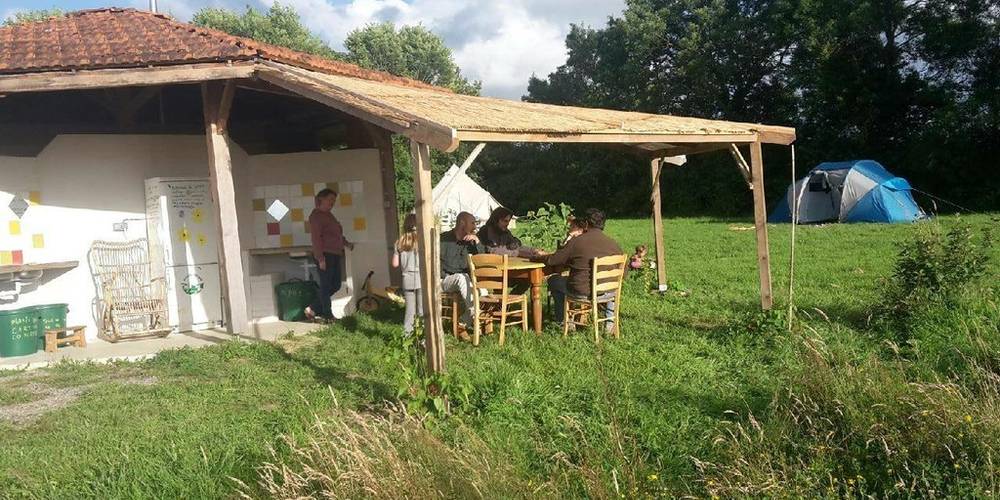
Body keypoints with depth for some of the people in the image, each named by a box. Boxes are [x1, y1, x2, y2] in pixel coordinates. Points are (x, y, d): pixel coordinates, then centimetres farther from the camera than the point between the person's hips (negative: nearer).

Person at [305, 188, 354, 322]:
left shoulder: (328, 215, 19)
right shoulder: (316, 216, -10)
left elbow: (337, 234, 29)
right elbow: (316, 237, -17)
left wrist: (346, 243, 12)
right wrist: (321, 259, -21)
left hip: (335, 255, 10)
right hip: (325, 255, -10)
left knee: (335, 285, 12)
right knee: (326, 285, -2)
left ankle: (312, 309, 19)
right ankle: (328, 316, 7)